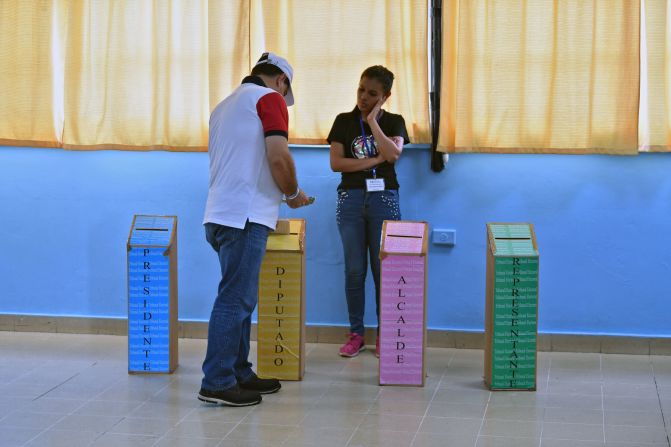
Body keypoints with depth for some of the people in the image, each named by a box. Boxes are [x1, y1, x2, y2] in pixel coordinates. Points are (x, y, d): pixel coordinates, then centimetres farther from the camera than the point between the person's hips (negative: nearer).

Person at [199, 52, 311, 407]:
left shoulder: (225, 105, 23)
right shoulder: (270, 98, -4)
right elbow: (278, 157, -16)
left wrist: (279, 192, 33)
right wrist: (294, 193, 1)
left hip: (220, 215, 9)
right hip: (245, 217, -9)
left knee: (240, 298, 15)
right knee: (235, 299, -7)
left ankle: (239, 374, 20)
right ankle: (217, 383, -5)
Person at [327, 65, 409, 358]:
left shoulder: (394, 122, 5)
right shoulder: (344, 122, 7)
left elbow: (393, 154, -14)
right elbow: (336, 162, -4)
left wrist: (372, 121, -11)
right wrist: (374, 160, -10)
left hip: (384, 199, -1)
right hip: (351, 199, 1)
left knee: (383, 270, 0)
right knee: (354, 270, 2)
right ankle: (355, 334, 9)